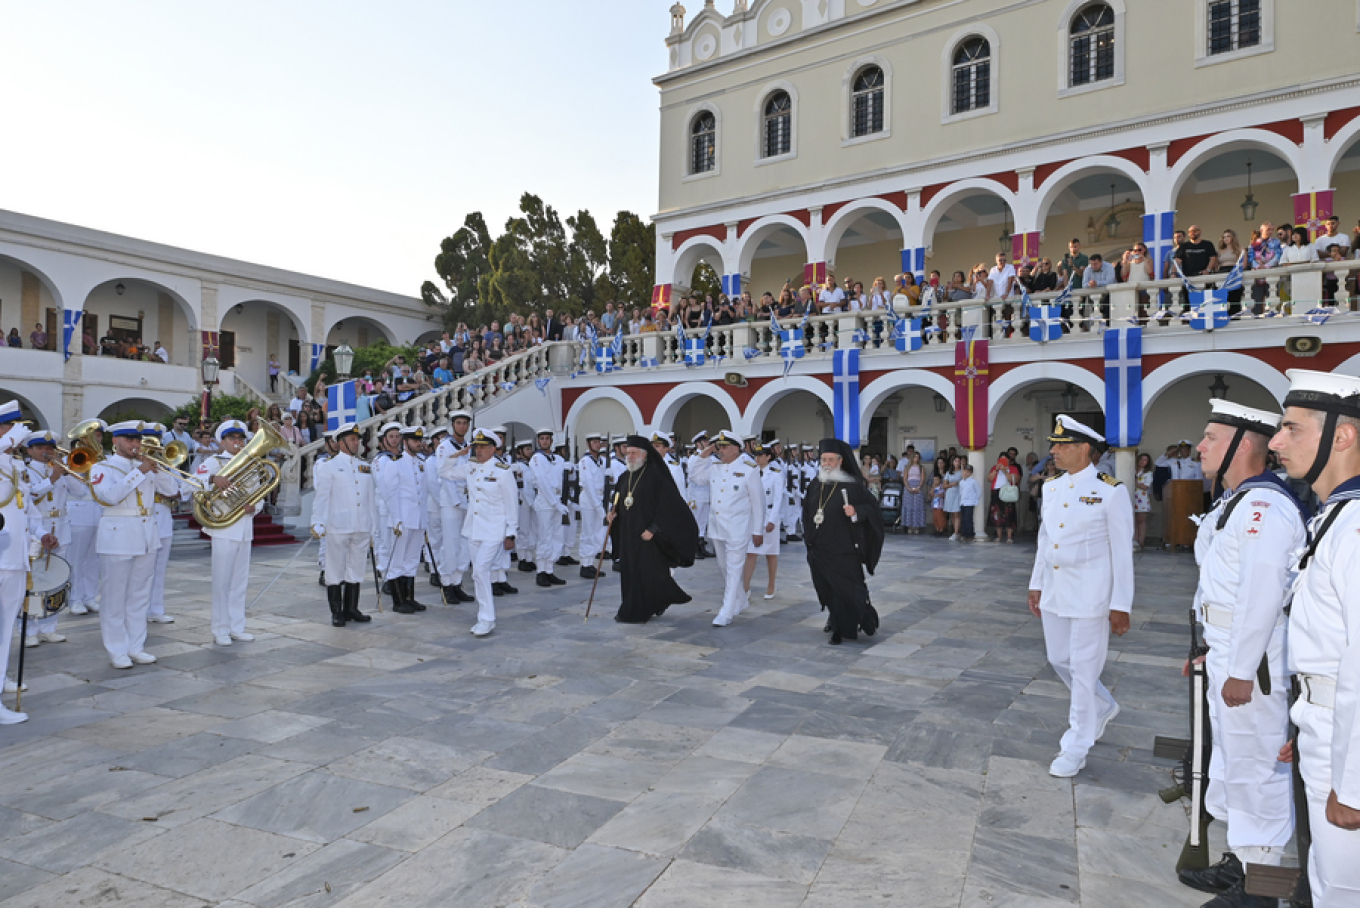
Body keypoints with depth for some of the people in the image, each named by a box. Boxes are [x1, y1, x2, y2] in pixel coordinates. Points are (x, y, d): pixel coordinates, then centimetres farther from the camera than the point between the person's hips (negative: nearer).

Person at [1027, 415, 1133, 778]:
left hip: (1089, 597, -7)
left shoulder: (1110, 492, -12)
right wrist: (1036, 584, 15)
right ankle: (1103, 707, 44)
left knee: (1083, 668, 2)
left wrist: (1121, 606, -12)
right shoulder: (1051, 487, 7)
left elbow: (1122, 552, -11)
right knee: (1059, 660, 17)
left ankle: (1076, 747, 17)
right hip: (1054, 593, 7)